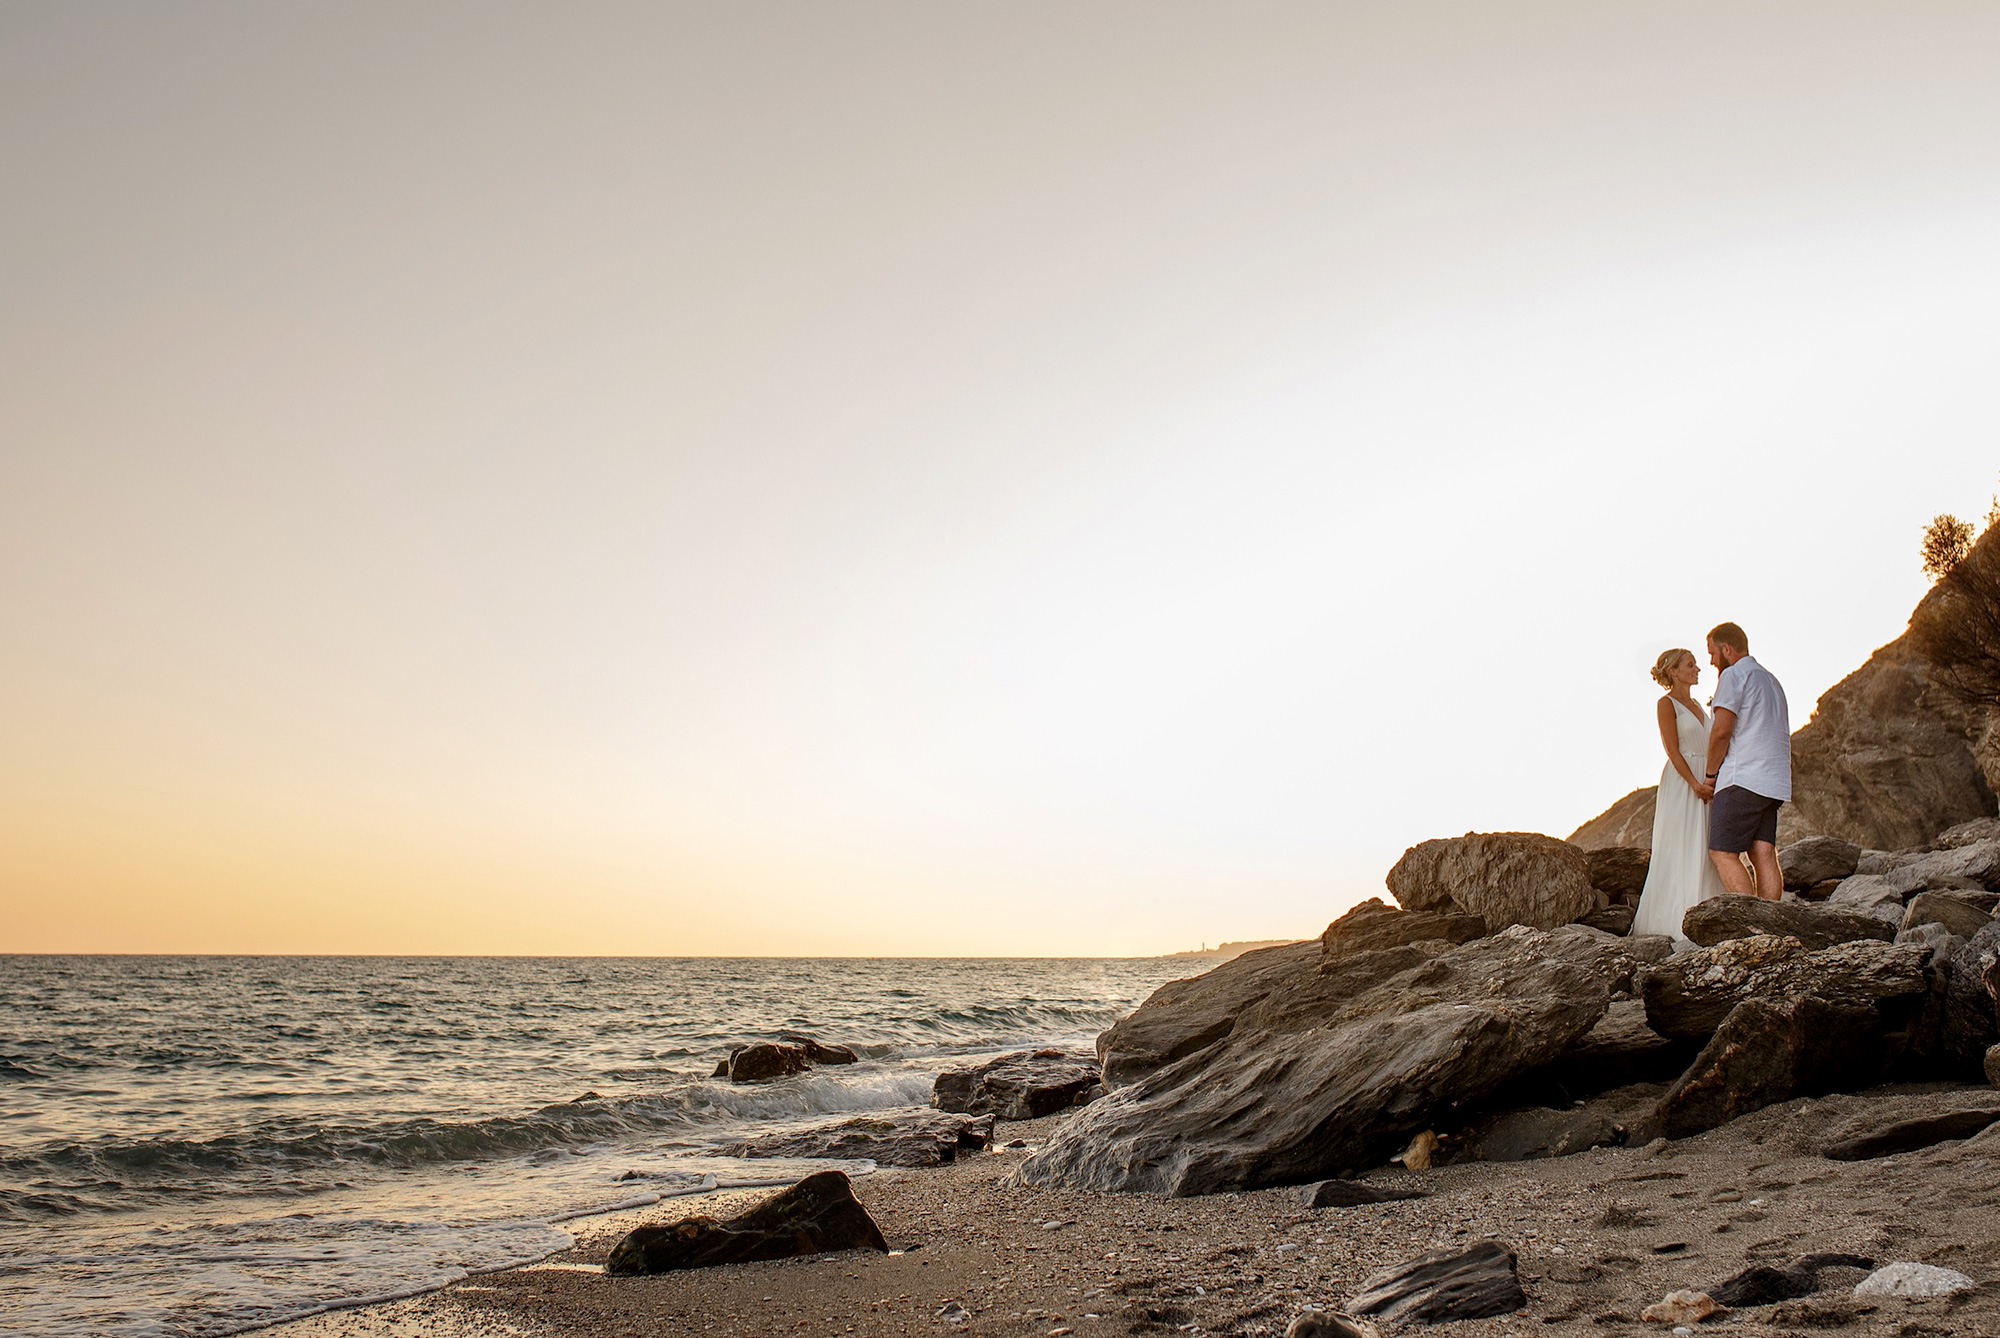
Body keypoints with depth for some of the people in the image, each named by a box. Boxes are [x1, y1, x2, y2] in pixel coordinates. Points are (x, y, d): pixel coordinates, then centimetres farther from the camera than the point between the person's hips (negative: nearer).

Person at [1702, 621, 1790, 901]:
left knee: (1722, 853, -9)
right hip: (1773, 783, 9)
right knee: (1763, 855, 2)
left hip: (1743, 780, -9)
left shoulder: (1734, 674, -4)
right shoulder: (1771, 680, 25)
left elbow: (1721, 731, -14)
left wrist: (1710, 773, -3)